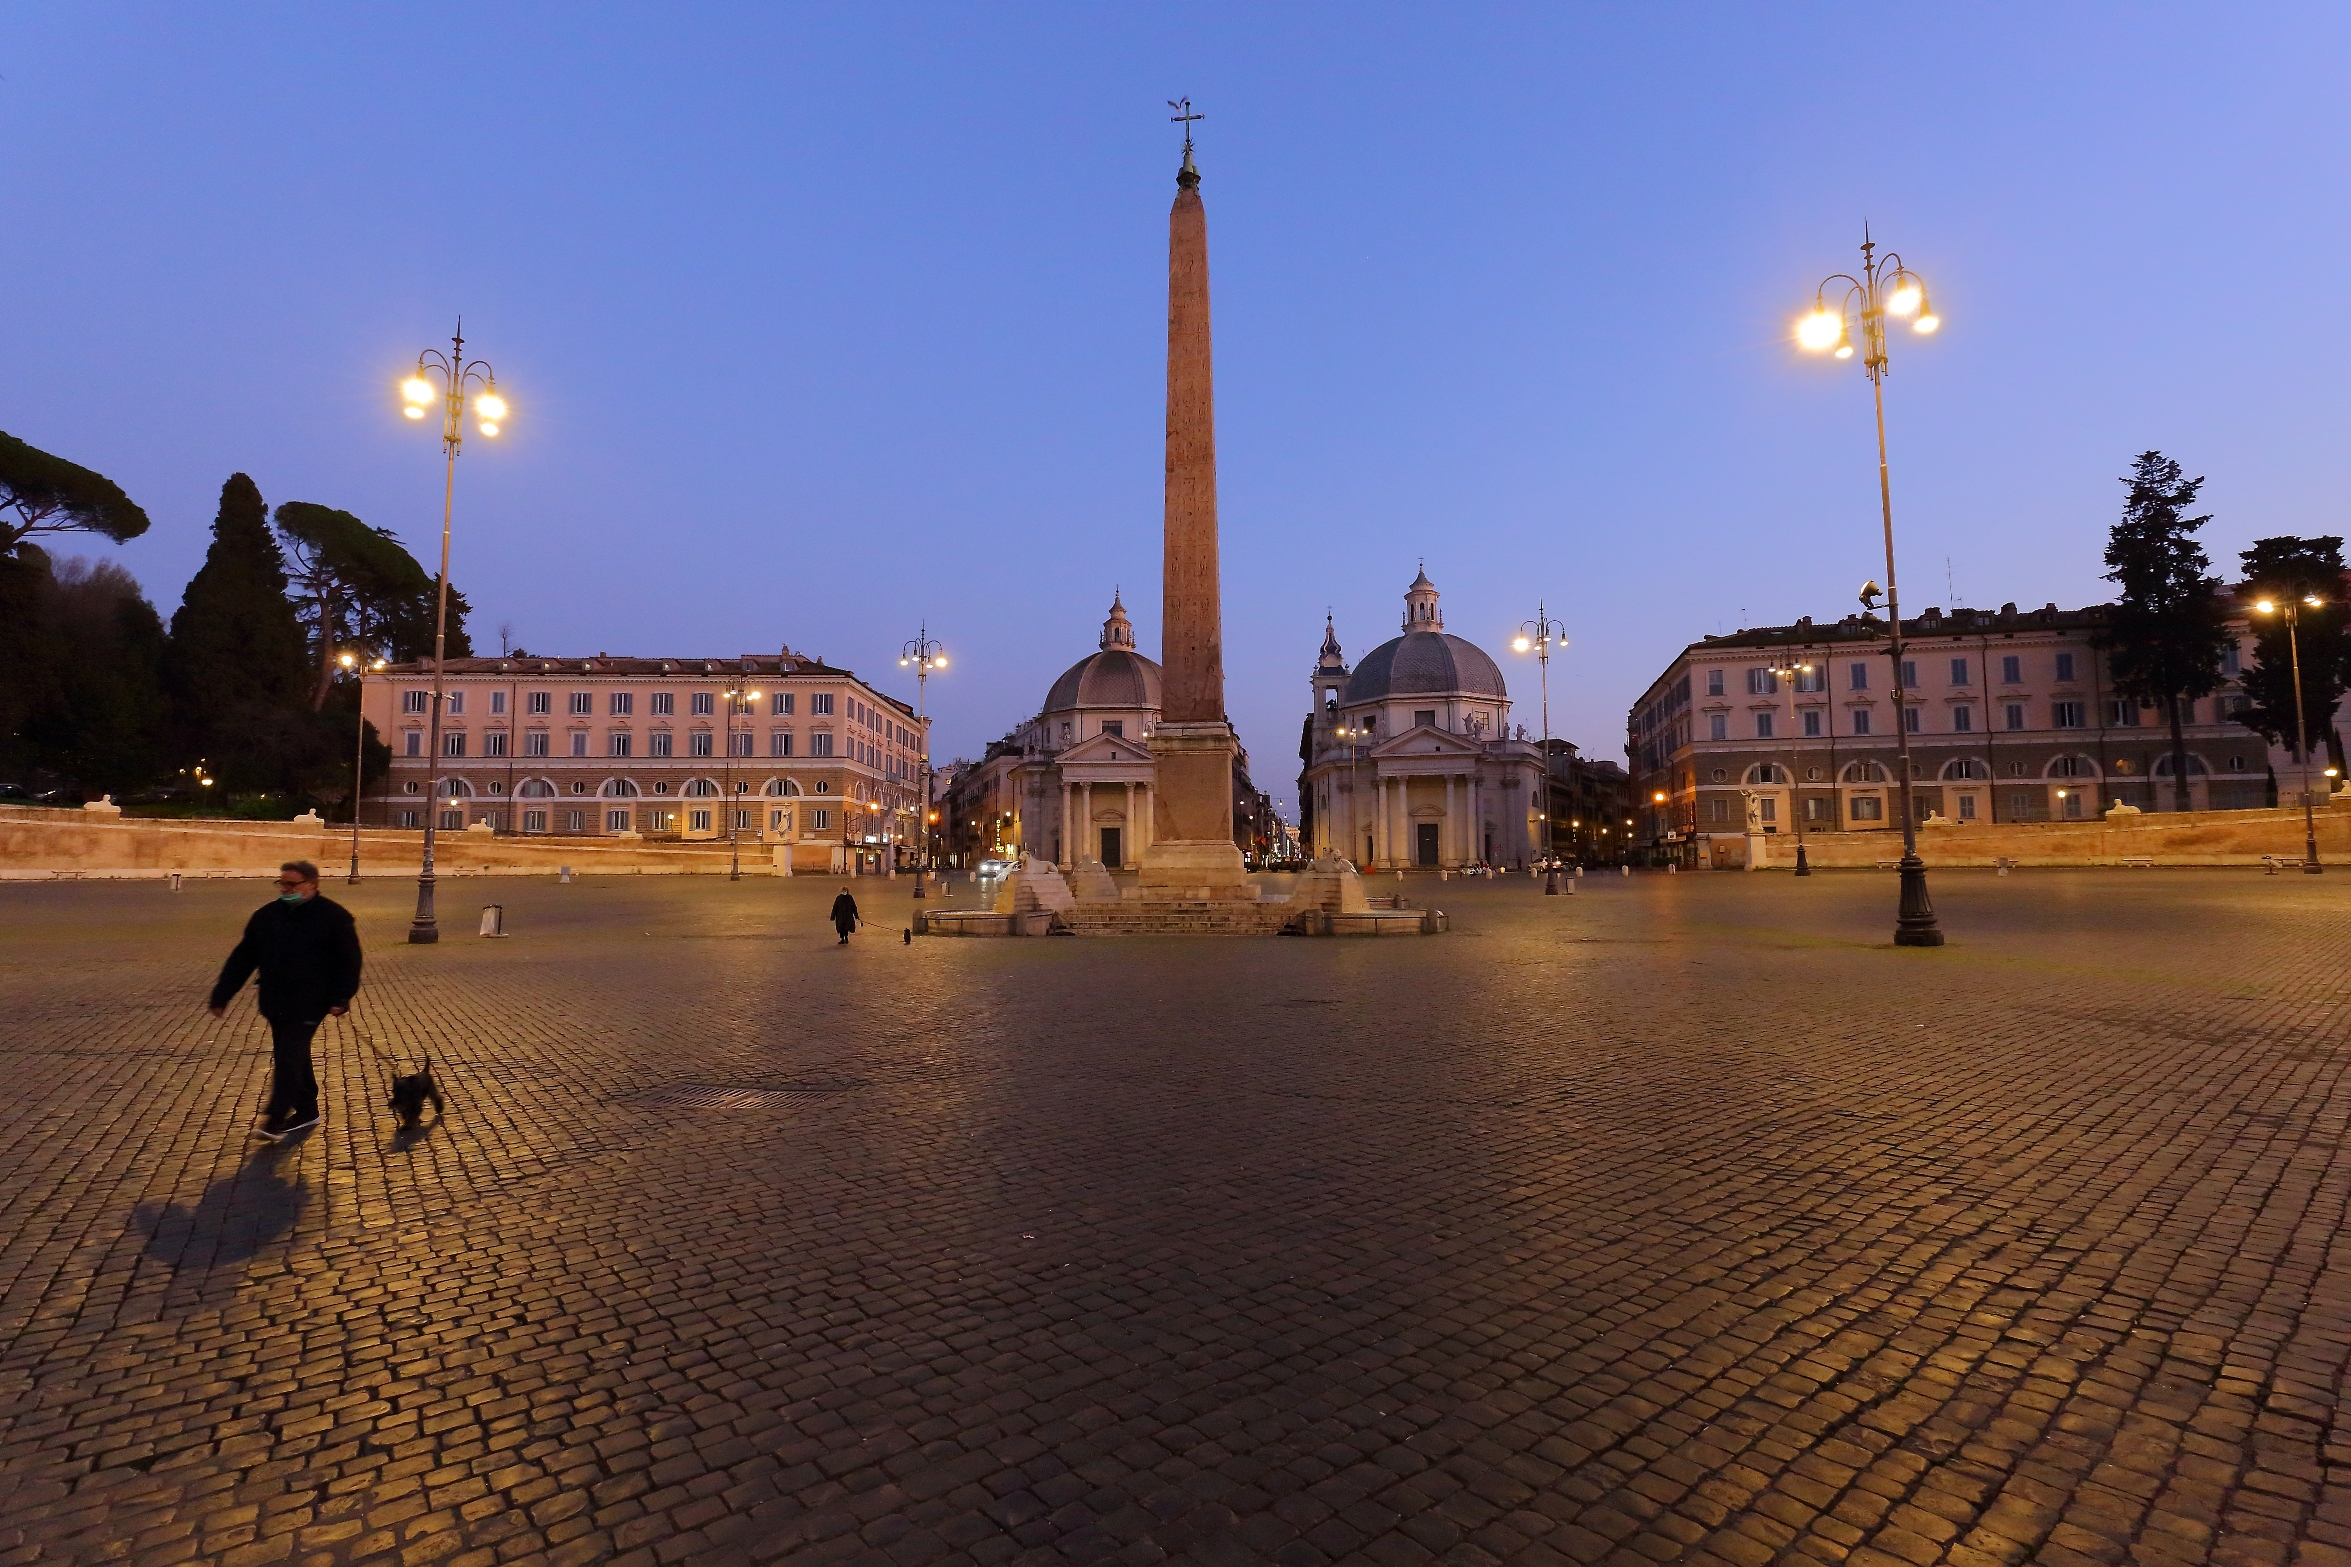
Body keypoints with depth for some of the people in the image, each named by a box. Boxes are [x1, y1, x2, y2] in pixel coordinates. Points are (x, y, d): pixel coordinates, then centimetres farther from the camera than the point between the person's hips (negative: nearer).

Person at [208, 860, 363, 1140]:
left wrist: (341, 998, -16)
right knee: (295, 1058, 14)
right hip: (276, 1003, 6)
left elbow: (349, 960, -9)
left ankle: (276, 1117, -2)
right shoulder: (266, 915, 6)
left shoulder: (334, 916, -9)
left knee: (288, 1057, -11)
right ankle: (306, 1111, 26)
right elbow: (242, 959, 11)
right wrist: (221, 995, 8)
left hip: (308, 1004, -6)